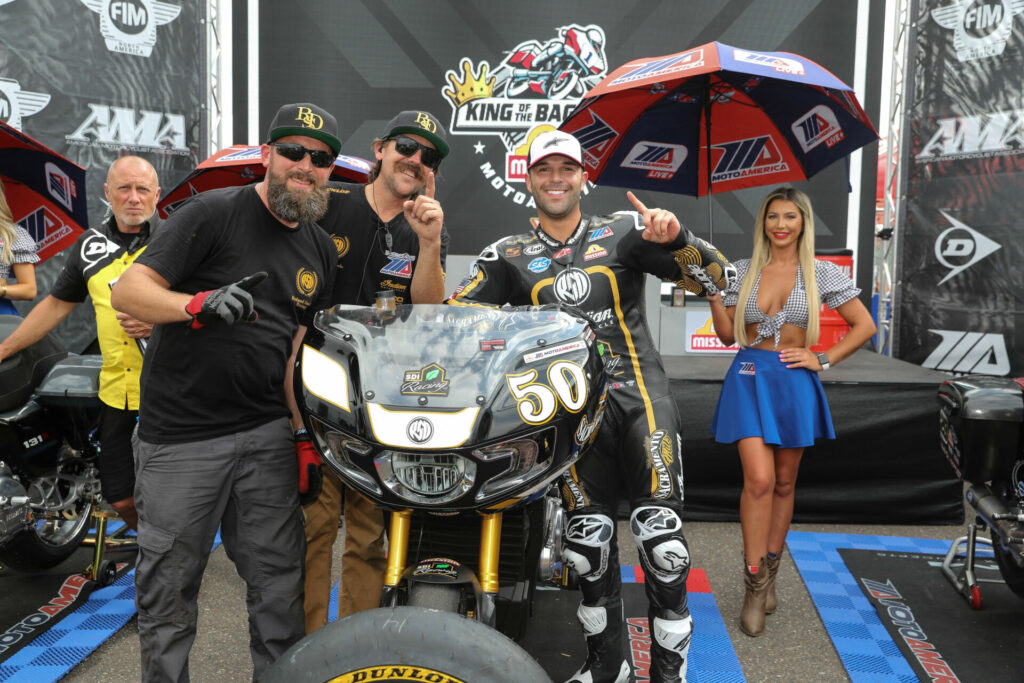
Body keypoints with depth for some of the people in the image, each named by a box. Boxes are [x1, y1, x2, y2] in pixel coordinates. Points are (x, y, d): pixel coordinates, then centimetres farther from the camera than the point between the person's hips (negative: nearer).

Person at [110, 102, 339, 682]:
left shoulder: (322, 252, 12)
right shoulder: (215, 213, -6)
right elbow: (127, 291, -11)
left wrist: (304, 433, 7)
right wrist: (201, 303, -30)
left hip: (268, 434, 5)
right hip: (180, 437, -4)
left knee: (279, 579, 10)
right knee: (168, 585, 8)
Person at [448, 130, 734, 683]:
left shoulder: (623, 231, 7)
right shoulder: (507, 255, 10)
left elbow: (715, 278, 2)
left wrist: (675, 238, -17)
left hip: (639, 394, -1)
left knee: (661, 534, -6)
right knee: (588, 538, 5)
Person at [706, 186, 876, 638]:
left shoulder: (822, 274, 1)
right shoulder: (744, 271, 4)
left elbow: (864, 325, 5)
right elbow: (728, 334, 7)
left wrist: (823, 360, -2)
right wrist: (714, 295, -7)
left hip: (794, 382, 1)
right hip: (750, 377, 0)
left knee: (783, 483, 10)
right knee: (759, 480, -13)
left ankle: (770, 574, 27)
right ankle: (754, 583, 0)